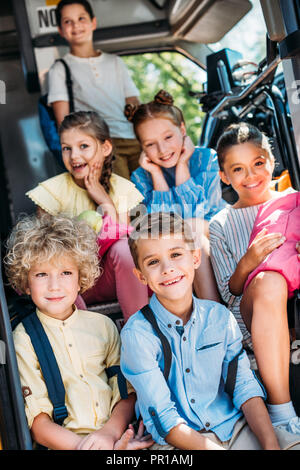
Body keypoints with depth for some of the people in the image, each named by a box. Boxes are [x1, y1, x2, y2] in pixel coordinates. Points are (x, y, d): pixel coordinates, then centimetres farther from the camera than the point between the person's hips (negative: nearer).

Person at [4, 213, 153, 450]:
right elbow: (37, 422, -5)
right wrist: (80, 444, -21)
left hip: (119, 434, 2)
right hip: (63, 444, -2)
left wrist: (109, 432, -12)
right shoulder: (24, 339, 1)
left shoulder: (103, 325, 11)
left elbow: (128, 393, 8)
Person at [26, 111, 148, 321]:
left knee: (124, 248, -31)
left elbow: (125, 242, -12)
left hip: (110, 279, 1)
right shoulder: (54, 190, -8)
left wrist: (107, 203, -19)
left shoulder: (123, 189, -4)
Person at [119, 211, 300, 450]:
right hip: (176, 440, -2)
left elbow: (244, 386, 1)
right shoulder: (137, 333, -11)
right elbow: (164, 420, -14)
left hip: (233, 426, 3)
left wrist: (271, 443, -14)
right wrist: (212, 448, -24)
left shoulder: (220, 316, 3)